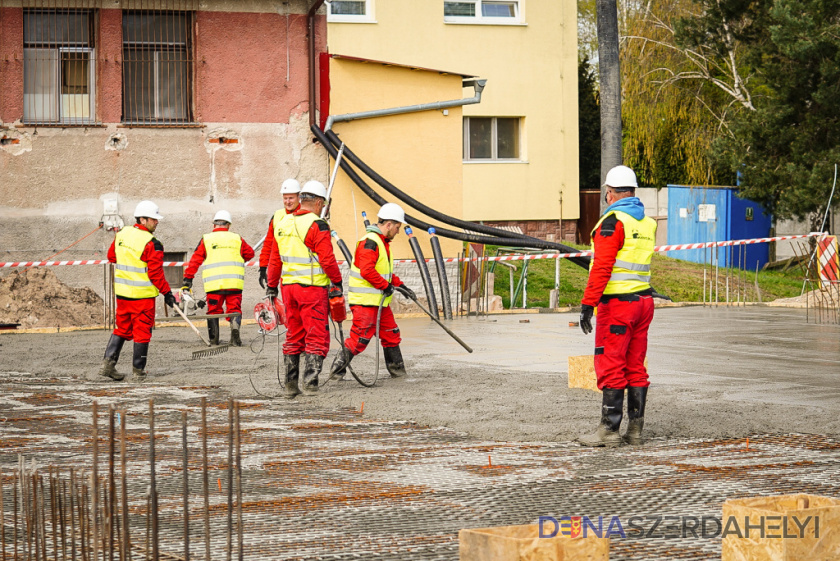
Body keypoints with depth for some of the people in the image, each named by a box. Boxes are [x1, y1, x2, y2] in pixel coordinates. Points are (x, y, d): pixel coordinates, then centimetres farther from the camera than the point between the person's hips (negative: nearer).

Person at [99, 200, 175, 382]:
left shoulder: (121, 234, 4)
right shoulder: (151, 243, -18)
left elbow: (111, 257, 18)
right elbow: (155, 273, -17)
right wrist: (167, 293, -7)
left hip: (122, 292, 7)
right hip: (143, 295, -7)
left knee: (122, 328, 17)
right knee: (142, 331, 4)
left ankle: (108, 362, 7)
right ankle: (138, 370, 10)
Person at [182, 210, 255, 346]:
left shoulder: (206, 239, 8)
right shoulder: (237, 238, 11)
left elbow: (195, 260, 4)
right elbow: (249, 253, 22)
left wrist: (187, 279, 5)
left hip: (213, 283, 0)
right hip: (234, 282, 0)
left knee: (213, 310, 10)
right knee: (234, 309, 5)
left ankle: (213, 338, 3)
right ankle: (235, 325, -23)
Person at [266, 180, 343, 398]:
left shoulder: (282, 225, 11)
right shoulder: (317, 226, -11)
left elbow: (275, 260, 15)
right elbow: (327, 260, -15)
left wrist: (271, 286, 22)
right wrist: (338, 282, -2)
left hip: (289, 287, 7)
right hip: (312, 288, -7)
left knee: (294, 336, 14)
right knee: (317, 337, -2)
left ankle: (291, 384, 17)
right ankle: (309, 382, -11)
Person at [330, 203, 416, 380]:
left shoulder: (383, 242, 18)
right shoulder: (370, 242, -17)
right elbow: (367, 271, -26)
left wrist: (400, 285, 18)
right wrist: (386, 286, -18)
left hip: (380, 301, 11)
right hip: (365, 301, -11)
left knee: (391, 333, 15)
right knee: (360, 338, -10)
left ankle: (397, 369, 25)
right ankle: (337, 369, -3)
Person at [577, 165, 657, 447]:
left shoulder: (613, 220, -12)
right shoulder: (648, 222, 12)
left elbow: (602, 267, -18)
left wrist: (587, 304, -18)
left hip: (616, 304, -8)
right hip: (644, 300, 8)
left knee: (611, 368, -4)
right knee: (636, 367, 10)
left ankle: (609, 430, -3)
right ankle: (635, 429, 13)